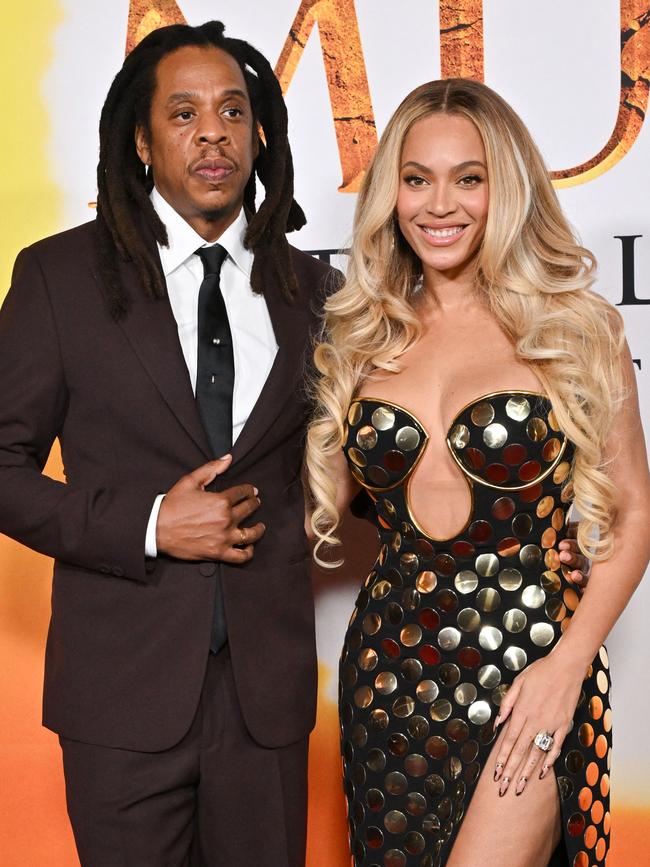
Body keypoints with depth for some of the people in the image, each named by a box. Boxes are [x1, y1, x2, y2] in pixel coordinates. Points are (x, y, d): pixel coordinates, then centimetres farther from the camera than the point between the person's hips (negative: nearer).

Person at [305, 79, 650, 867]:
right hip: (386, 676, 4)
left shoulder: (577, 330, -3)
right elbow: (317, 511, 6)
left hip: (524, 681, -3)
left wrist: (569, 662, -11)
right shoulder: (360, 341, 6)